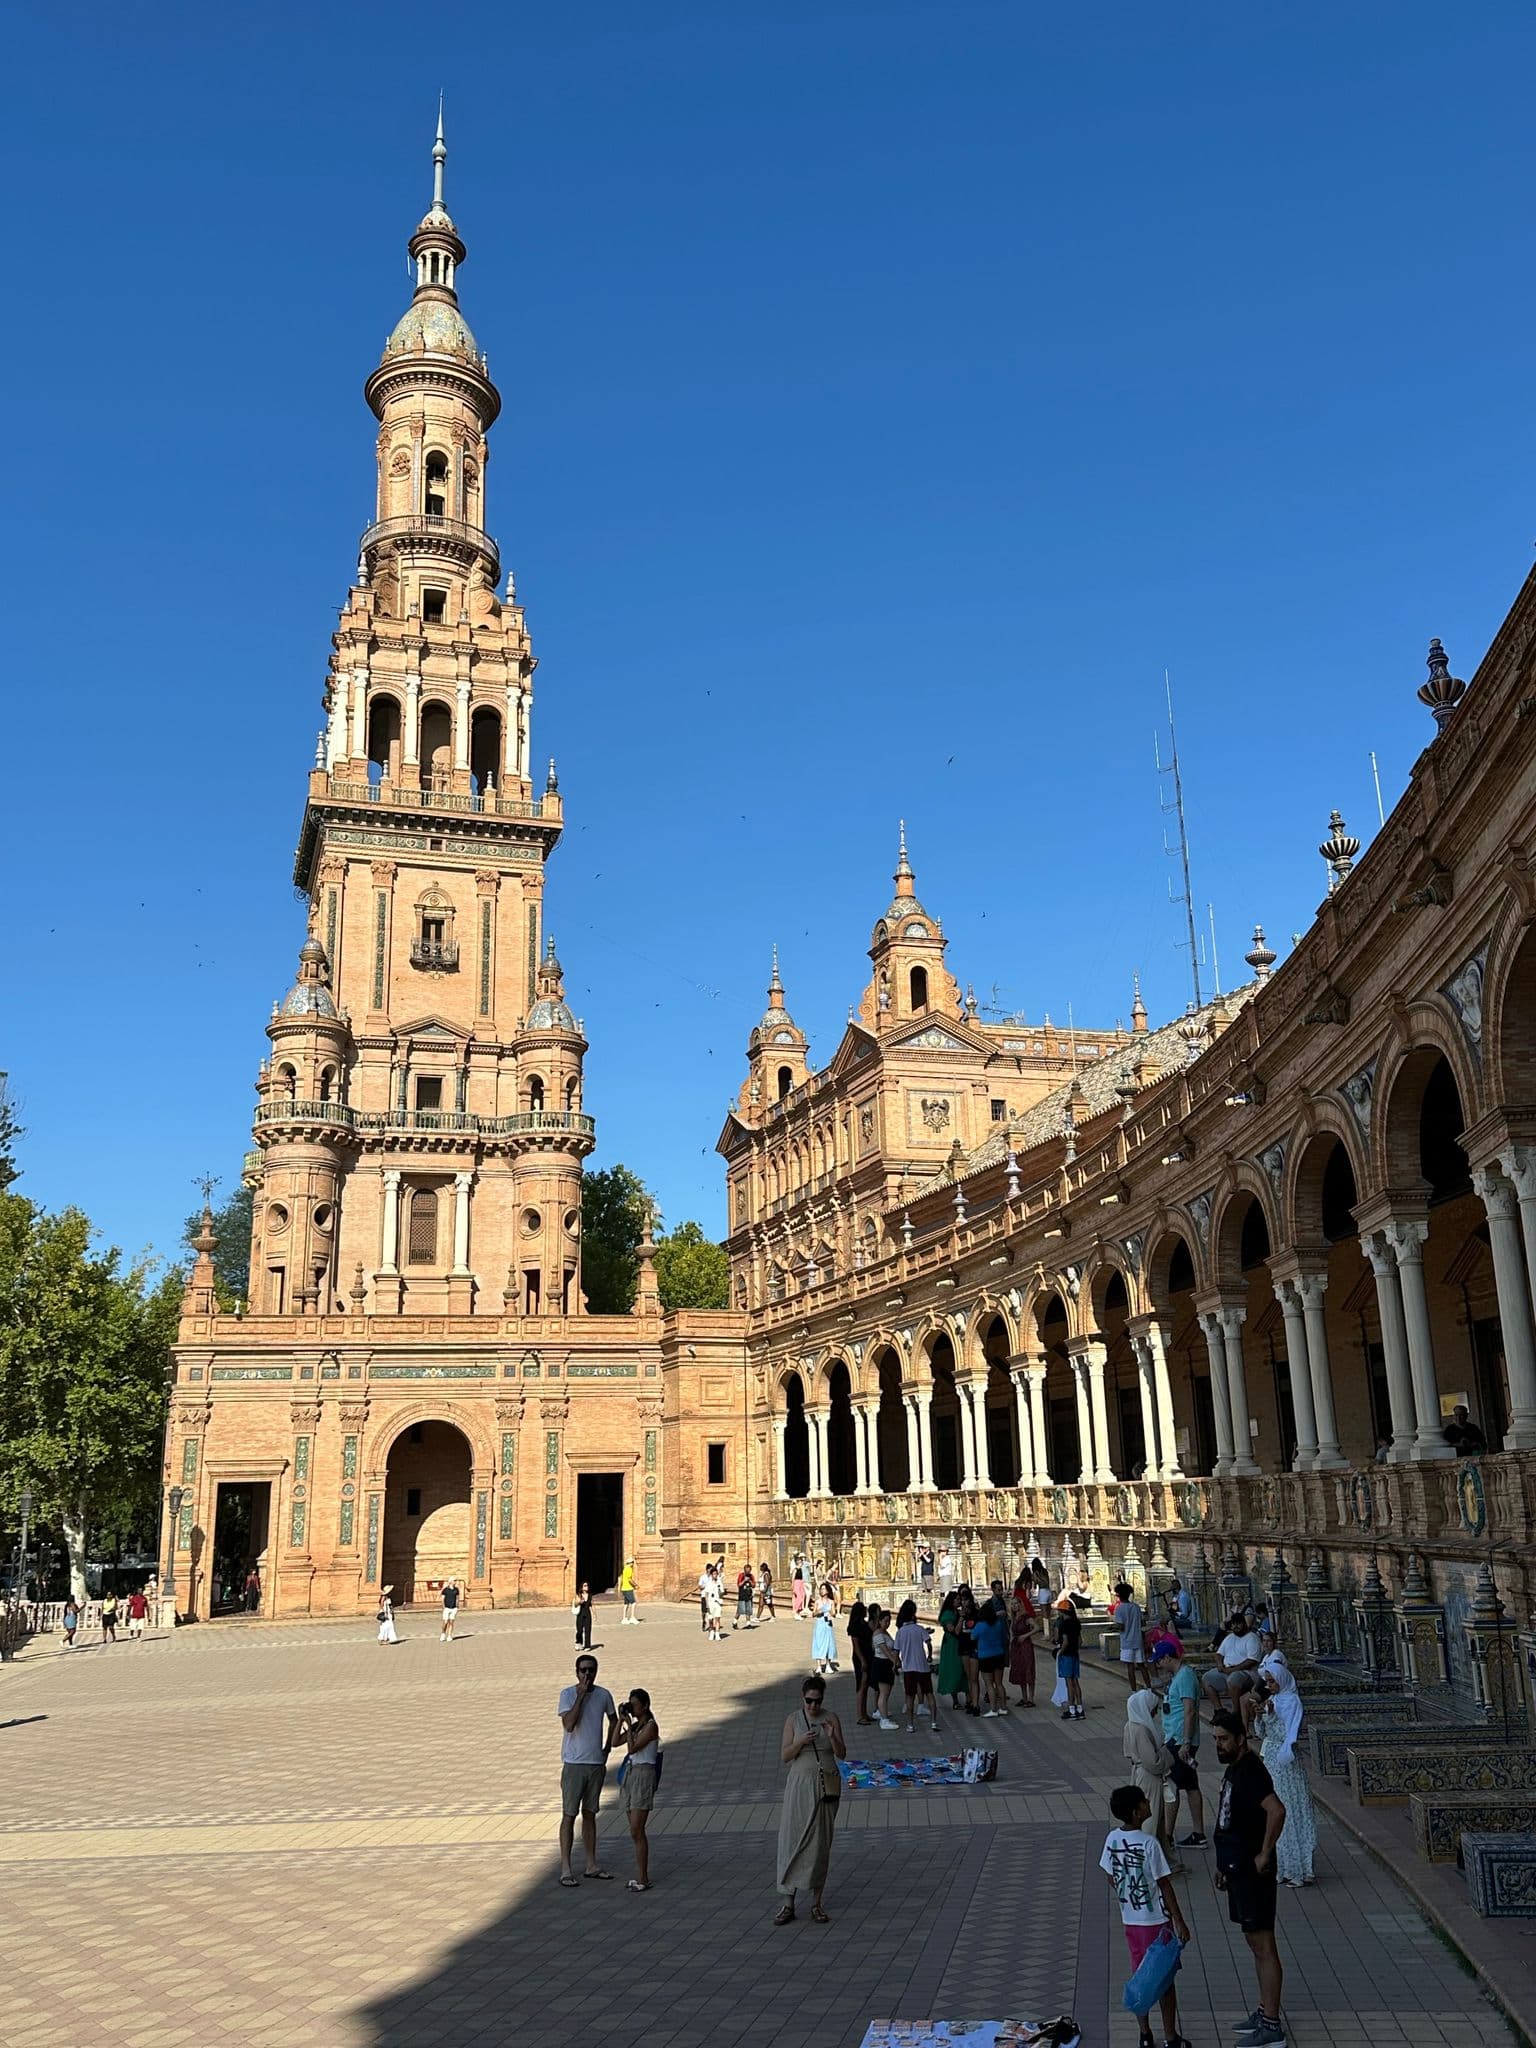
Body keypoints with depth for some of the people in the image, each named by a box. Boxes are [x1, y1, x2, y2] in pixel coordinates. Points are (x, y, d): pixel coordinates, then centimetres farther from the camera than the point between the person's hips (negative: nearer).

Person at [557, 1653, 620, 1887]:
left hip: (597, 1764, 4)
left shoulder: (604, 1695, 3)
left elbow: (613, 1721, 19)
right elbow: (569, 1725, -23)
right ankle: (566, 1869, 2)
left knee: (590, 1815, 13)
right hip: (574, 1764, -4)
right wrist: (580, 1696, -23)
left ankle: (591, 1865, 21)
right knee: (569, 1815, -2)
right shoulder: (568, 1694, -9)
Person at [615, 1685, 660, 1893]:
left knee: (637, 1832, -9)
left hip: (644, 1776, -8)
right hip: (631, 1774, 8)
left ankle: (643, 1878, -5)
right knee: (635, 1832, 9)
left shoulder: (650, 1726, -10)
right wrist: (621, 1719, 2)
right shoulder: (635, 1726, 14)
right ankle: (640, 1875, 14)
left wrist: (628, 1724, -13)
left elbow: (632, 1748, -19)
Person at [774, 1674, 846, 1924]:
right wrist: (801, 1741, -21)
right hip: (800, 1784, 0)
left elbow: (841, 1754, -3)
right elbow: (785, 1756, -4)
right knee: (793, 1840, -4)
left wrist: (832, 1737, -22)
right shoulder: (793, 1720, 0)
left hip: (827, 1784, 0)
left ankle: (816, 1902, 15)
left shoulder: (831, 1719, 0)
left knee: (821, 1842, 4)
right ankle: (788, 1903, 2)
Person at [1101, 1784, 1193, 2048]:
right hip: (1157, 1921, -5)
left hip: (1130, 1920, 5)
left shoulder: (1113, 1838, -4)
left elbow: (1112, 1879, 6)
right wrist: (1180, 1922, -10)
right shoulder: (1149, 1843, -23)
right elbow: (1164, 1885, -18)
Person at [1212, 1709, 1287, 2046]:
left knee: (1264, 1948, -2)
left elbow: (1277, 1811, -36)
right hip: (1237, 1869, 10)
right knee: (1256, 1945, 18)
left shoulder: (1251, 1772, -21)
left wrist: (1264, 1854, -27)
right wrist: (1225, 1864, 23)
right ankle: (1264, 2012, 29)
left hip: (1252, 1873, -10)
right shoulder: (1233, 1769, 10)